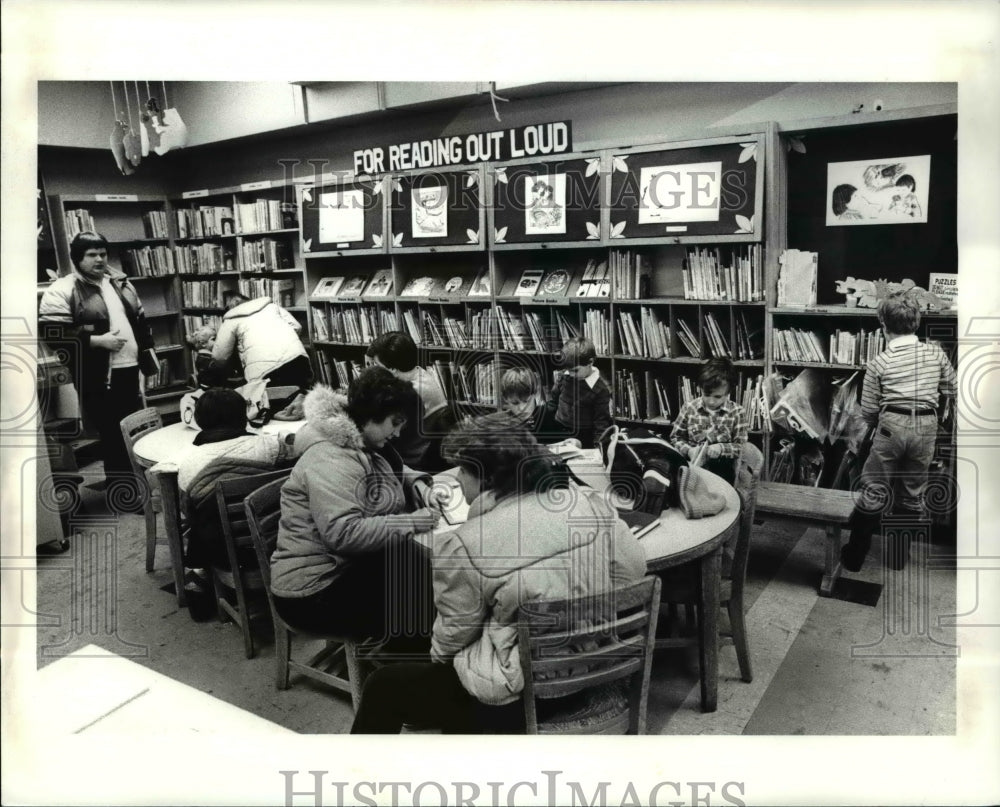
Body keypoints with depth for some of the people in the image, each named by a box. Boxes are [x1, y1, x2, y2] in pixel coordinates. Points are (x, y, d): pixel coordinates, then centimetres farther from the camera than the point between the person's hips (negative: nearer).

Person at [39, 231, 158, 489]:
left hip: (130, 367, 7)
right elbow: (53, 334, -17)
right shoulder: (61, 292, -9)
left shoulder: (120, 282, 12)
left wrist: (148, 353, 14)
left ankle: (132, 477, 32)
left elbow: (140, 320, 20)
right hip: (99, 375, -6)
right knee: (111, 431, 1)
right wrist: (97, 340, -20)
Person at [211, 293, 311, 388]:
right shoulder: (271, 305, 26)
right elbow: (296, 326, 19)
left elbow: (219, 357, 14)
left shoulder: (230, 320, 17)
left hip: (263, 370, -3)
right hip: (297, 358, 3)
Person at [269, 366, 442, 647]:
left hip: (352, 565, 9)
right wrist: (409, 523, -27)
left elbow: (396, 472, 30)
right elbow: (343, 533, -33)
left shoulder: (364, 445, 9)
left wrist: (420, 484, 8)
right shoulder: (330, 460, -22)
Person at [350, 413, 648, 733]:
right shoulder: (591, 503, -6)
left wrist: (438, 656, 15)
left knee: (382, 687, 17)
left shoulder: (464, 545, -21)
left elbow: (453, 635, -8)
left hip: (521, 697, -6)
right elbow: (636, 568, 4)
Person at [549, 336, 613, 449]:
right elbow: (555, 396, 17)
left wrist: (597, 445, -18)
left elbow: (602, 422, -11)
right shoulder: (565, 376, -1)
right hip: (558, 431, 4)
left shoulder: (600, 389, -15)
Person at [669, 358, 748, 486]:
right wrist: (688, 450, -9)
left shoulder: (737, 412, 1)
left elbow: (741, 446, 4)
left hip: (722, 468, -1)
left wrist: (722, 448, -15)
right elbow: (675, 438, 11)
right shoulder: (689, 408, 4)